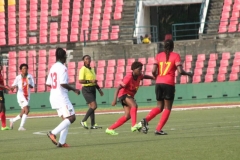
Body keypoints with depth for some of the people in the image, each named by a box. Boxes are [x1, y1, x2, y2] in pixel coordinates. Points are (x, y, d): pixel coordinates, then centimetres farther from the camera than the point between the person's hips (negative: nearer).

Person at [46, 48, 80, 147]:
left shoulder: (53, 68, 12)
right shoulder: (62, 68, -13)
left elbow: (48, 84, 14)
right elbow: (63, 83, -22)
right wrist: (74, 89, -10)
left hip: (53, 97, 9)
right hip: (62, 97, -9)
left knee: (66, 119, 12)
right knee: (71, 118, -8)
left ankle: (61, 142, 4)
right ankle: (53, 133, -18)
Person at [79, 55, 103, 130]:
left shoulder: (91, 69, 15)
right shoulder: (83, 69, -11)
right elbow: (80, 81, -20)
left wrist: (99, 89, 22)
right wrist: (90, 81, -27)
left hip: (92, 89, 8)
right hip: (86, 89, -8)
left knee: (92, 107, 8)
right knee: (94, 106, -15)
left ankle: (93, 124, 10)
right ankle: (83, 121, -7)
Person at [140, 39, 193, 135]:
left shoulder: (159, 56, 10)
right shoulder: (175, 56, 0)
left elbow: (154, 71, 1)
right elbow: (180, 71, -9)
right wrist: (188, 74, 9)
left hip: (158, 83, 4)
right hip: (169, 84, -4)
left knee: (159, 107, 17)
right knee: (167, 108, 6)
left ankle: (146, 119, -9)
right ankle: (158, 129, -4)